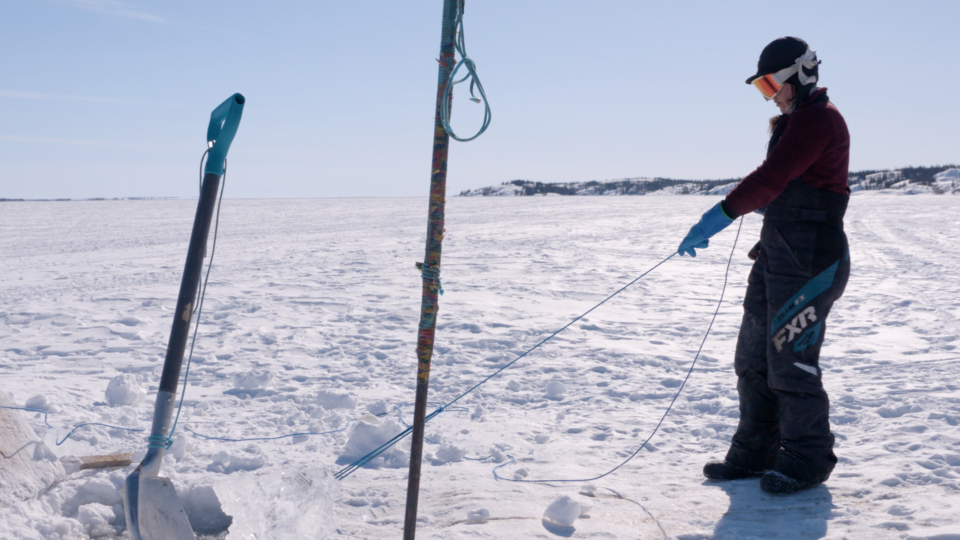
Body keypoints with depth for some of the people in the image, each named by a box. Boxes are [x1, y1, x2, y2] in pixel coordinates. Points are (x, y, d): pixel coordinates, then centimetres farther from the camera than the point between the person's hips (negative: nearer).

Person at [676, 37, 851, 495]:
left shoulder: (818, 118, -13)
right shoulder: (795, 122, 19)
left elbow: (771, 178, -25)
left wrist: (718, 217, -30)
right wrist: (745, 205, 10)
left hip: (809, 259, -10)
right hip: (778, 254, 10)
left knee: (789, 361, -4)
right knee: (754, 358, 12)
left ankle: (808, 459, 12)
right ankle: (755, 452, 22)